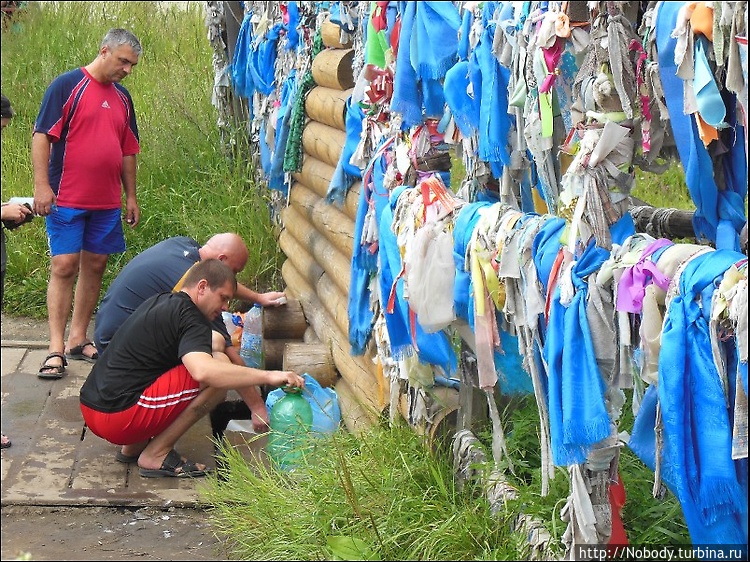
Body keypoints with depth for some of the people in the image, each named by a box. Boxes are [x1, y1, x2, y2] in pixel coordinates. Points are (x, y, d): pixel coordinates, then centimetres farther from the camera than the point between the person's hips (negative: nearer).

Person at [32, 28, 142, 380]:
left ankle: (78, 339, 18)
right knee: (64, 266, -7)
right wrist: (41, 185, -16)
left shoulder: (122, 98, 13)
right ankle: (56, 348, -6)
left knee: (95, 266, 8)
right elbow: (41, 135, -10)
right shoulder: (68, 85, -6)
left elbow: (128, 150, 20)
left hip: (107, 202, 6)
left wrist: (131, 196, 17)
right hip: (67, 199, -6)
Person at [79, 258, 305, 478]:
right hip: (117, 416, -10)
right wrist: (268, 376, -30)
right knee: (219, 366, -15)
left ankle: (135, 445, 14)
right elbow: (204, 371, -32)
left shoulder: (161, 302, 17)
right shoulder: (188, 317, -12)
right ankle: (156, 455, -9)